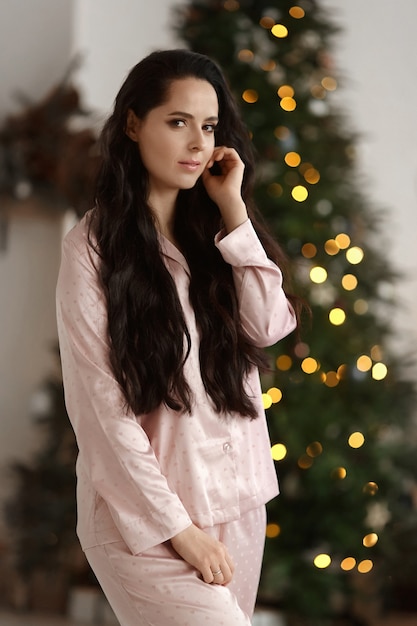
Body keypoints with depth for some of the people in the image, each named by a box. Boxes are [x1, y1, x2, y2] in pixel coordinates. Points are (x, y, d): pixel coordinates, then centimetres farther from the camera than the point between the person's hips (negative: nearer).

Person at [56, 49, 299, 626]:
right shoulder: (94, 247, -8)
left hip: (238, 498, 6)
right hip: (143, 512, -6)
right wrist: (174, 525, -14)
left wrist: (233, 210, -8)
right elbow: (100, 405, -11)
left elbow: (268, 327, -4)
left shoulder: (213, 230, 11)